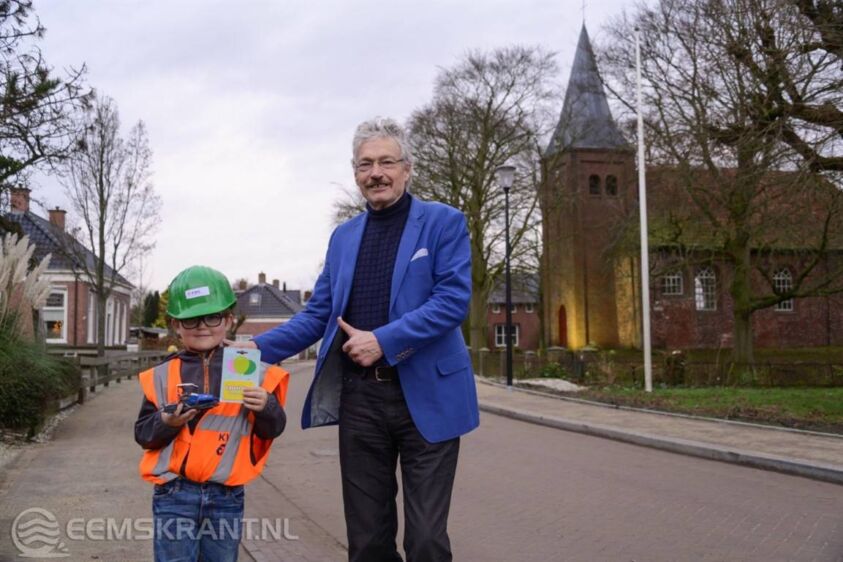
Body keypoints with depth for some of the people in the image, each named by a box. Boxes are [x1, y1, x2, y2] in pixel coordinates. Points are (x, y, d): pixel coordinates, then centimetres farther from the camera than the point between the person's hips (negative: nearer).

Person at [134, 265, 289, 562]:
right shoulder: (162, 375, 1)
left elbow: (273, 428, 2)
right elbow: (143, 434, 3)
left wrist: (266, 408, -20)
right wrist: (166, 422, -18)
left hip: (226, 495, 1)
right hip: (174, 493, 0)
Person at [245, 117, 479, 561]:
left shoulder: (443, 222, -1)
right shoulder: (343, 236, 14)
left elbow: (453, 300, -12)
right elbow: (317, 314, 13)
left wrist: (383, 340, -20)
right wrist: (260, 347, -1)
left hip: (426, 396, -4)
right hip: (359, 399, 5)